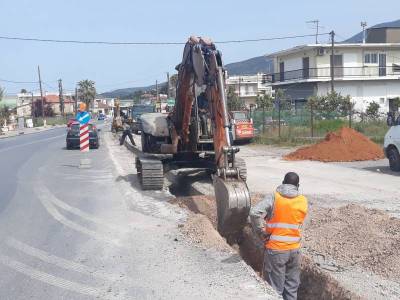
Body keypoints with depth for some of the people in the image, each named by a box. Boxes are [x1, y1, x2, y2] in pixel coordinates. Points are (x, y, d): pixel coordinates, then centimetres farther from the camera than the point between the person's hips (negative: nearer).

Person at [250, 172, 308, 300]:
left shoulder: (273, 198, -11)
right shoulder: (303, 201, 1)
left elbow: (254, 213, -23)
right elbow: (299, 223, 5)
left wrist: (261, 233, -12)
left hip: (275, 249, -3)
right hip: (294, 249, 3)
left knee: (275, 289, 7)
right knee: (292, 287, 18)